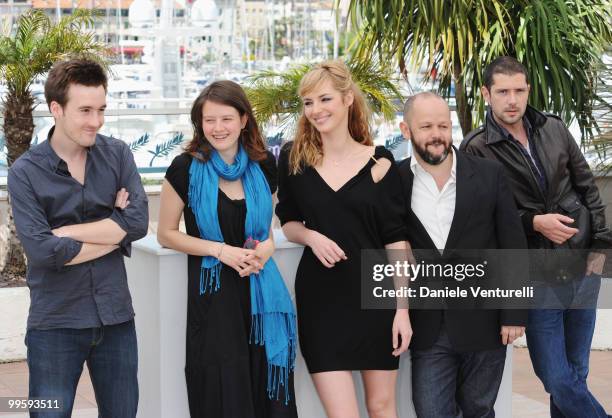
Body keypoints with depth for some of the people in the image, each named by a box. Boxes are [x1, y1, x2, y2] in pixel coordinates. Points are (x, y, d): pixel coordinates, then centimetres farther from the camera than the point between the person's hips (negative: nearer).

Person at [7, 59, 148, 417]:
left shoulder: (118, 154, 1)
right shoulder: (26, 172, -7)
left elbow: (139, 222, -12)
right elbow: (41, 250, -19)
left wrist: (64, 231, -14)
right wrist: (114, 231, -11)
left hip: (116, 316, 3)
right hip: (55, 322, -3)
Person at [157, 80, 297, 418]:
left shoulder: (263, 167, 5)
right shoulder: (186, 169, -6)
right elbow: (166, 234, -1)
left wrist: (267, 246, -3)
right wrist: (220, 250, -13)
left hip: (260, 291, 3)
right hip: (212, 293, -3)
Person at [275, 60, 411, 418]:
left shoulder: (379, 162, -2)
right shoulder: (294, 158, 1)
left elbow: (396, 240, -2)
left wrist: (403, 308, -7)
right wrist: (311, 237, -10)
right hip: (320, 298, 0)